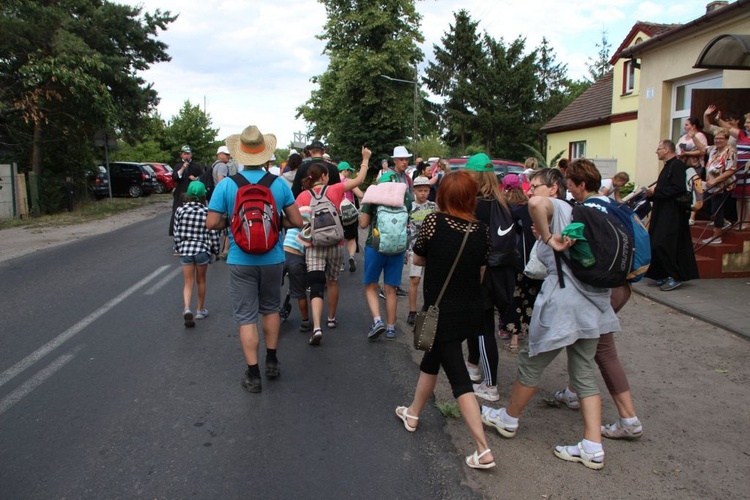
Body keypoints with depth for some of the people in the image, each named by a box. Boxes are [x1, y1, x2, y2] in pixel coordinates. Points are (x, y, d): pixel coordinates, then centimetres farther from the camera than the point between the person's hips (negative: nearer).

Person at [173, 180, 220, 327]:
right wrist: (215, 250, 9)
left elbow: (176, 232, 2)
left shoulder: (180, 210, -1)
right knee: (201, 281, 16)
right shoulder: (207, 212, -6)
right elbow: (213, 233, -4)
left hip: (185, 250, 1)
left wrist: (178, 247, 16)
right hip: (202, 249, -1)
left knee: (188, 282, 7)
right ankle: (200, 310, 27)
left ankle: (186, 309, -13)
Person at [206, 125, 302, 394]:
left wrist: (232, 222, 8)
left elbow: (212, 223, -11)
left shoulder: (226, 185, -10)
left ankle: (253, 375, 11)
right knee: (271, 309, 22)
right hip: (272, 259, 2)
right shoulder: (279, 184, -7)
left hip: (241, 261, -2)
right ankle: (272, 362, 31)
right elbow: (296, 221, -3)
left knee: (246, 317, 7)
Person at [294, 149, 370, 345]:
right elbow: (359, 180, 6)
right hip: (334, 245, 1)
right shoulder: (334, 190, -3)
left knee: (316, 288, -4)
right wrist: (365, 159, 17)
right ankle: (331, 318, 36)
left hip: (313, 247, -1)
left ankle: (317, 327, -20)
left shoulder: (303, 196, -3)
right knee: (332, 281, 21)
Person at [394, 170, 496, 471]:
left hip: (442, 312, -5)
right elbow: (480, 274, 3)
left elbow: (418, 260, 0)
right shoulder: (482, 230, -4)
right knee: (431, 358, 25)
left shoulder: (433, 222, -14)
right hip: (472, 311, 5)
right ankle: (413, 414, 43)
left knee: (458, 377, 3)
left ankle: (483, 450, 5)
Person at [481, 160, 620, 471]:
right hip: (592, 301, 8)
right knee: (584, 373, 12)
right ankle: (593, 448, 12)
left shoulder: (555, 207, -7)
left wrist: (549, 239, -21)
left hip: (562, 299, -8)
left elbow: (535, 203, -31)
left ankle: (508, 420, 29)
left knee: (531, 361, 10)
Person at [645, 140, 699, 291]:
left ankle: (675, 277, -4)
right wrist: (652, 193, 5)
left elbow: (678, 188, -23)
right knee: (657, 245, 10)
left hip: (672, 214, -10)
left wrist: (656, 191, -17)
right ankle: (664, 276, 18)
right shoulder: (668, 166, 18)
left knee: (662, 245, -13)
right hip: (663, 212, 10)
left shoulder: (677, 165, -13)